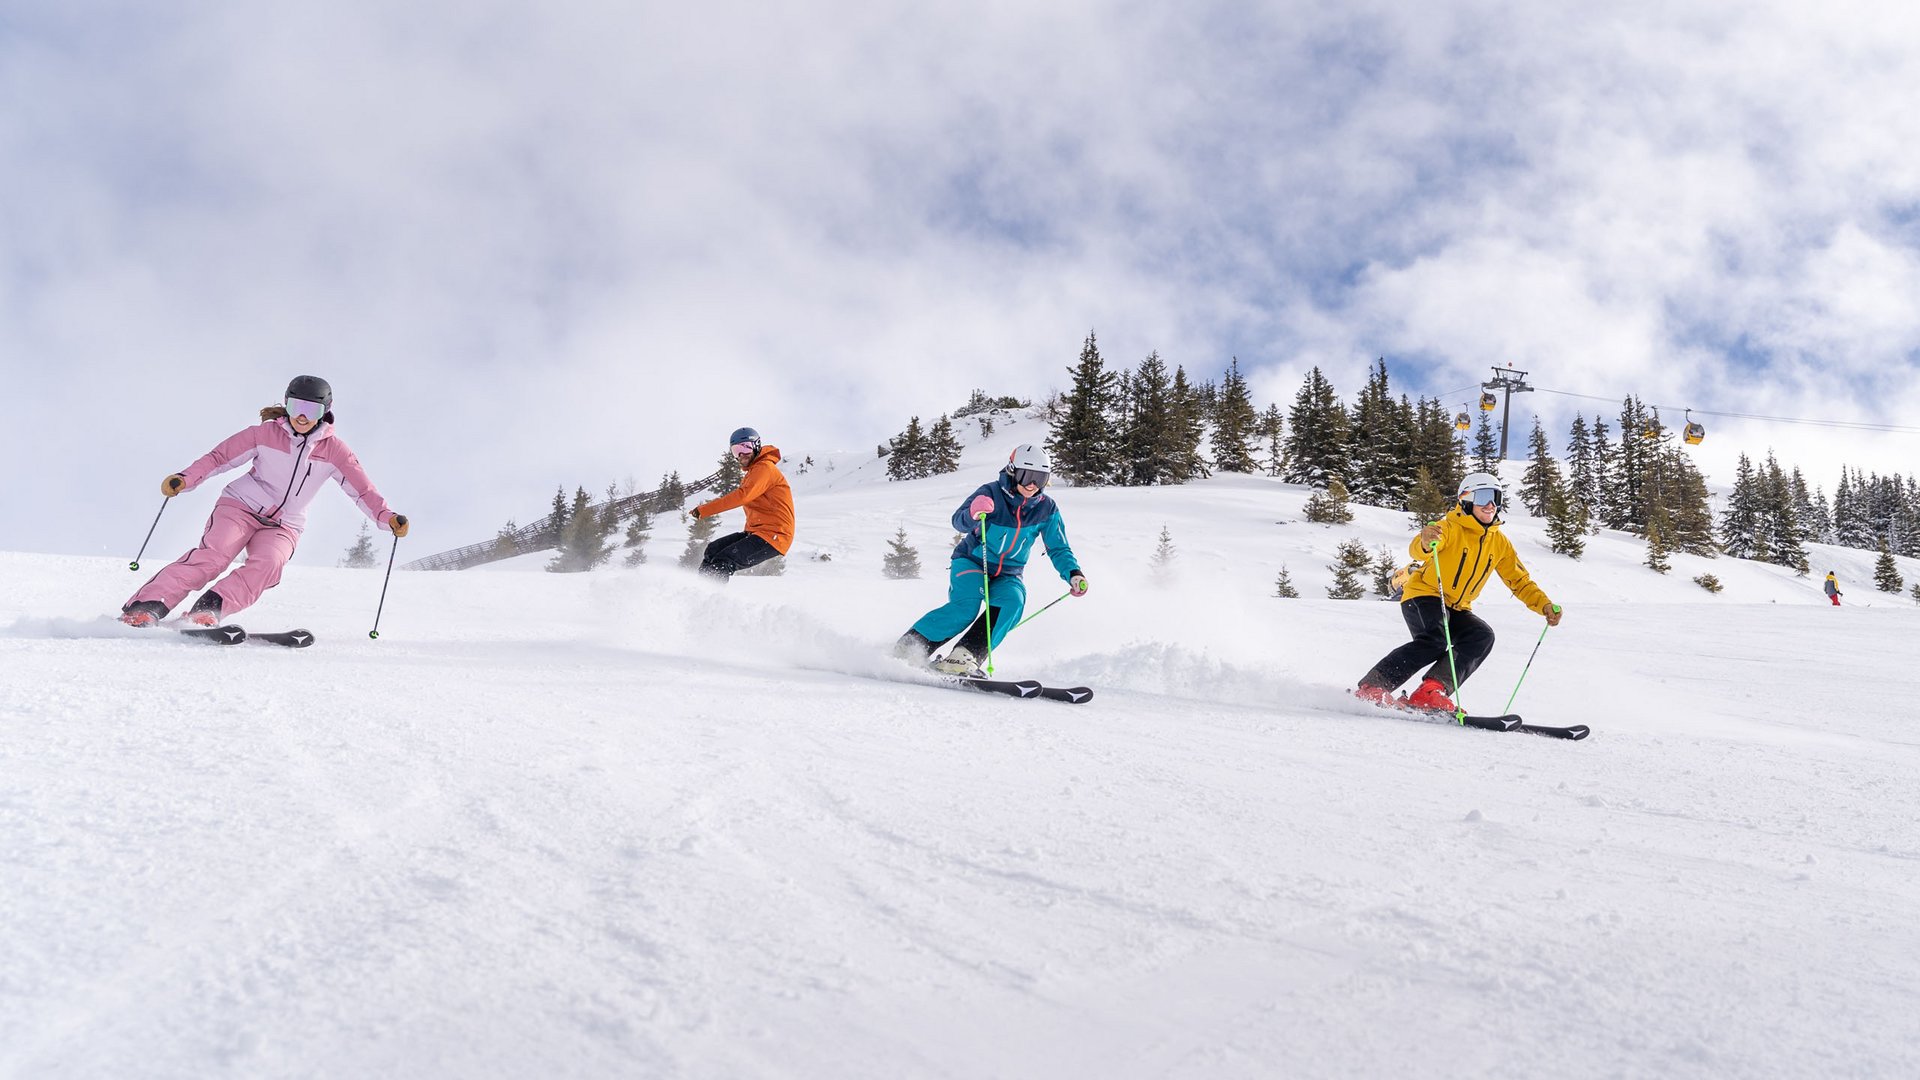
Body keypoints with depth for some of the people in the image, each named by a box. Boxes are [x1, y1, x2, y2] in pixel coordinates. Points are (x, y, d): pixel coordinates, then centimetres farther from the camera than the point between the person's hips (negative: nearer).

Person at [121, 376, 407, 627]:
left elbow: (361, 489, 0)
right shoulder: (266, 433, -3)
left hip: (284, 527, 2)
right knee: (214, 555, -27)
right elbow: (220, 456, 0)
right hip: (241, 506, -2)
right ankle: (146, 606, -30)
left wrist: (387, 516, -13)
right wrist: (185, 479, -14)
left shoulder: (333, 449, 0)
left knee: (268, 564, -30)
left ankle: (207, 610, -37)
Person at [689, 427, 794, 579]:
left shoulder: (764, 468, -11)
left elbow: (742, 496, -25)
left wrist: (703, 510, -25)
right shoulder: (752, 472, 23)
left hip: (773, 535, -10)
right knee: (713, 550, 0)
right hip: (755, 532, 10)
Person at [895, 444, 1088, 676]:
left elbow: (1058, 549, 3)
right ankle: (905, 650, -18)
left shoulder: (1046, 509, -5)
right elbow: (959, 522, -27)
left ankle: (963, 657, -34)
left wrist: (1073, 574, -16)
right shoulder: (992, 493, -16)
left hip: (1007, 575, 3)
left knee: (1012, 603, -29)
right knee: (965, 607, -29)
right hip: (971, 562, -3)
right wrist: (973, 513, -51)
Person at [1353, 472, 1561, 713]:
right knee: (1435, 641, -32)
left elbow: (1520, 581, 16)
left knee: (1483, 637, -22)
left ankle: (1431, 692, -32)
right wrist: (1425, 543, -58)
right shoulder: (1450, 527, -12)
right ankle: (1371, 687, -29)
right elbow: (1417, 549, -33)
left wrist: (1544, 605, -1)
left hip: (1456, 609, 7)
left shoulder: (1500, 542, 8)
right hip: (1423, 596, -6)